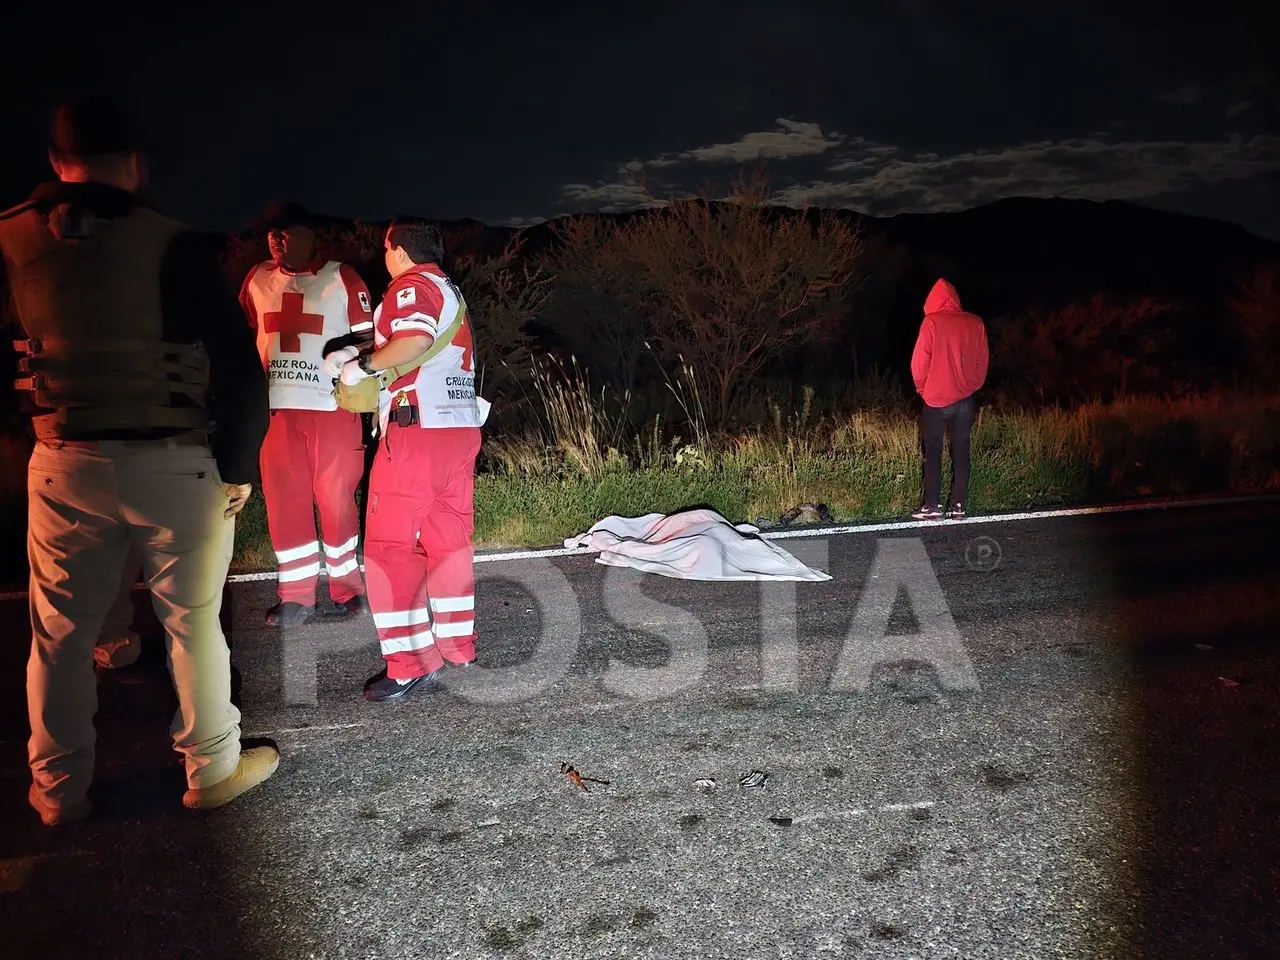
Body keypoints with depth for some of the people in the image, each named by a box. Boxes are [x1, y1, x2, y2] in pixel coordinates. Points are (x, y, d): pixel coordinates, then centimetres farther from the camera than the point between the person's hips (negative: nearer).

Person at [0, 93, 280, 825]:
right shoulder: (172, 244, -11)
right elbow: (238, 367, -12)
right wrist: (239, 466, -2)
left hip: (64, 465, 3)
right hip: (173, 465, -3)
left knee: (61, 633, 16)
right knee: (193, 623, 11)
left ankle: (60, 791, 29)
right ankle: (213, 769, 25)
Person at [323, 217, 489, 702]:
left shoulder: (411, 286, -6)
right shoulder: (450, 292, 23)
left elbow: (416, 340, -25)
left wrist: (363, 364, -13)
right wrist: (364, 354, 19)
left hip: (417, 428, -9)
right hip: (461, 426, 9)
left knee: (391, 547, -4)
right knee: (449, 540, 14)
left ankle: (412, 665, -3)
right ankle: (457, 646, 22)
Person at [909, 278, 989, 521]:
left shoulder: (932, 322, -9)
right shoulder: (975, 323, 2)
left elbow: (919, 362, -8)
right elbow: (982, 361, 7)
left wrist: (922, 388, 7)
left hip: (936, 399, -3)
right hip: (965, 400, 3)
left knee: (932, 452, 4)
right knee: (961, 453, 8)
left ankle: (932, 506, 2)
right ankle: (958, 505, 9)